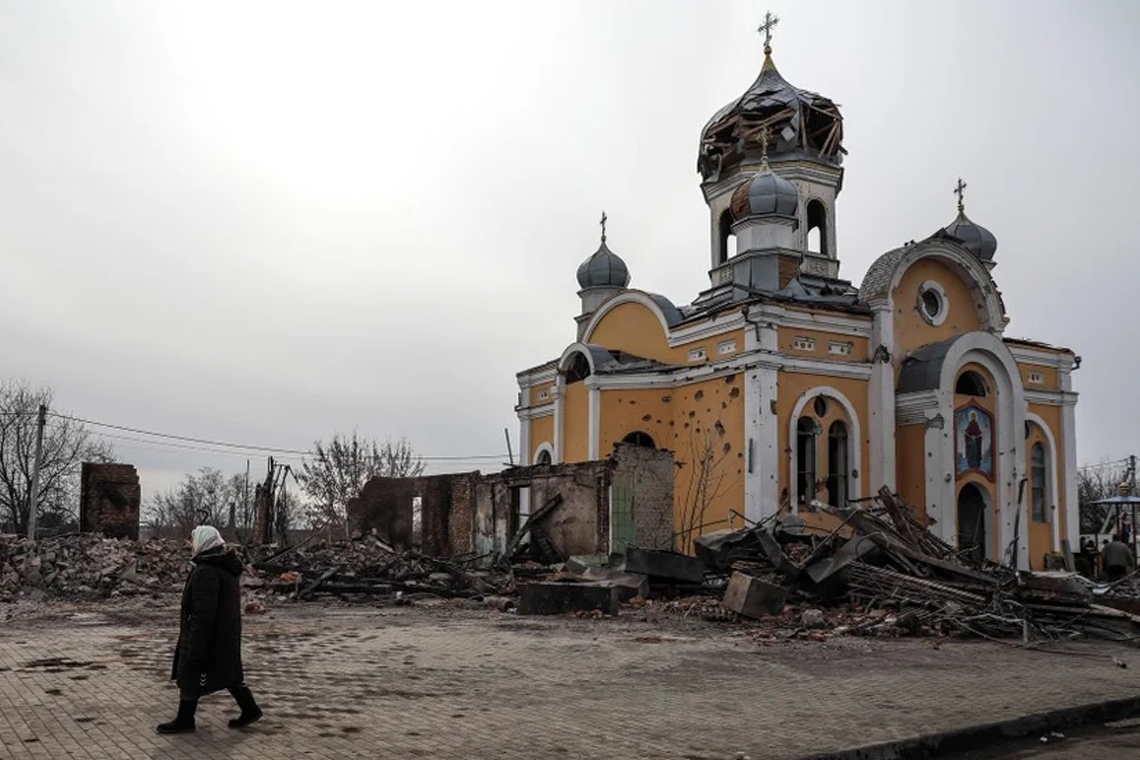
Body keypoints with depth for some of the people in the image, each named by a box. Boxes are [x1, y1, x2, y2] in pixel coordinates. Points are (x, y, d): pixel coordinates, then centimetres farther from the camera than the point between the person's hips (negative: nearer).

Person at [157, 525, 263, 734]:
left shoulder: (206, 572, -23)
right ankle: (250, 709, 20)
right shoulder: (226, 568, 9)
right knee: (229, 671, 17)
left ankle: (184, 720, 16)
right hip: (226, 635, 10)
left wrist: (195, 649, -22)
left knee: (190, 675, 5)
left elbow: (203, 613, -25)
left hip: (206, 635, -9)